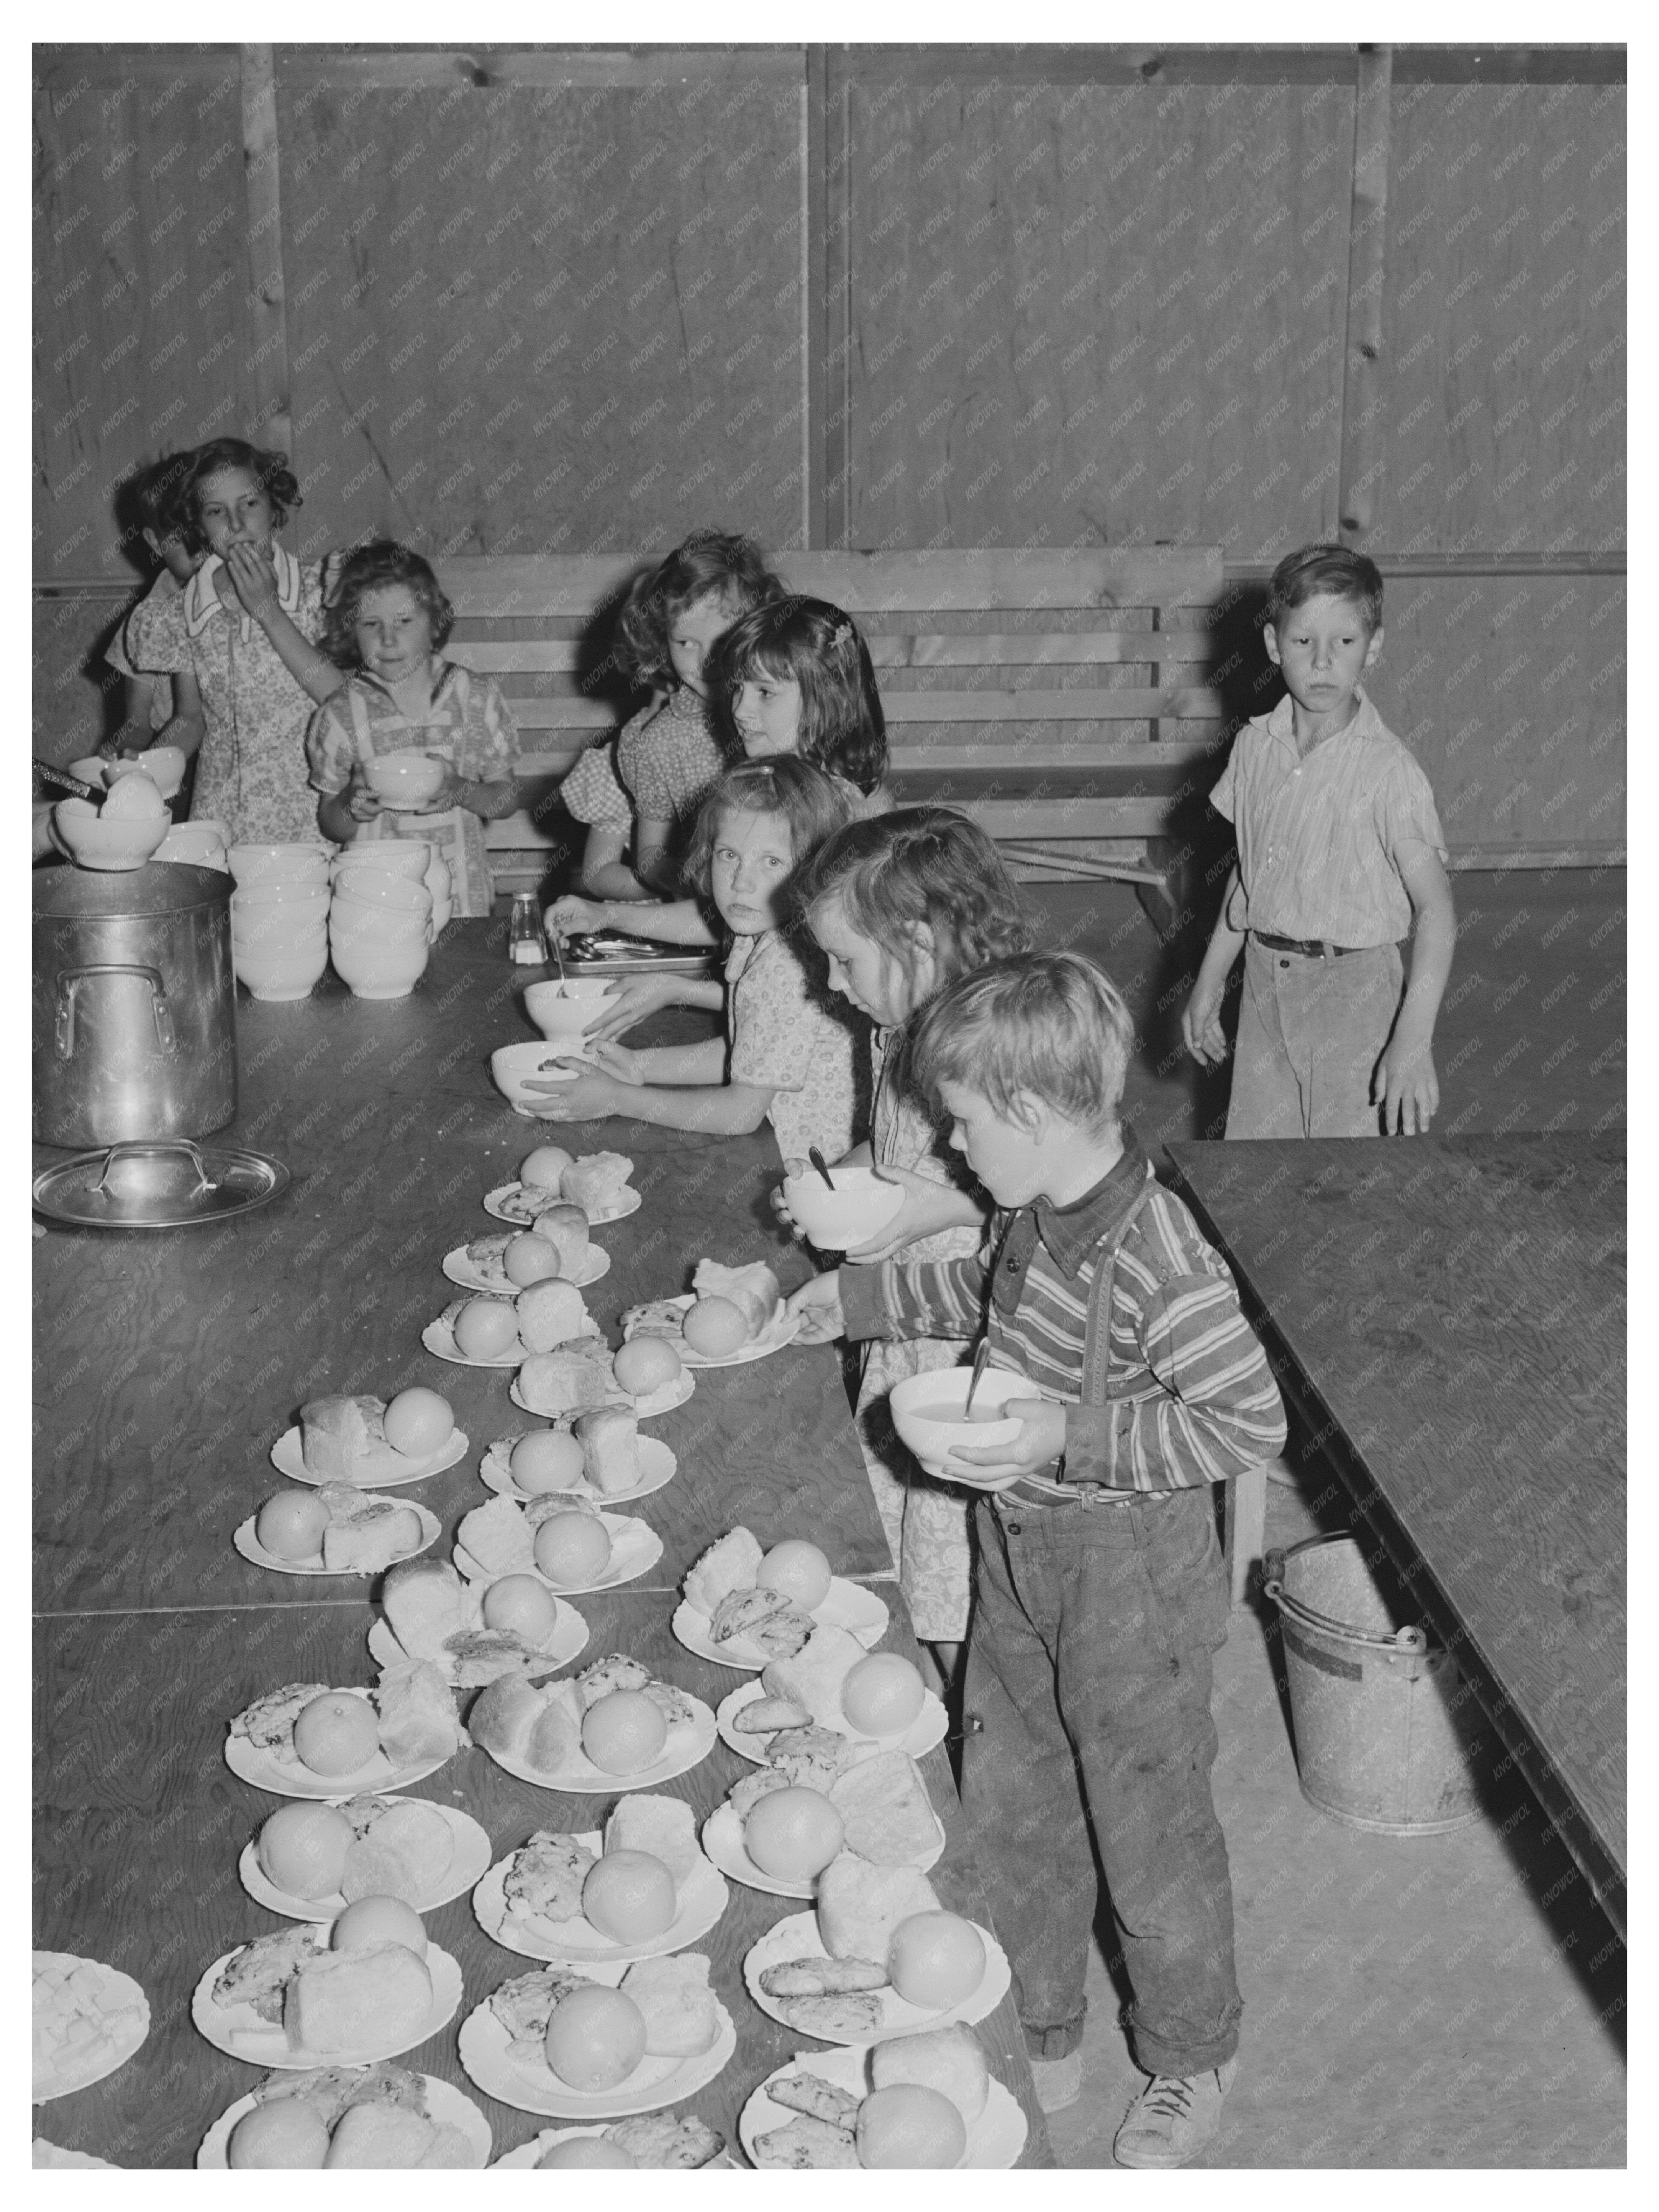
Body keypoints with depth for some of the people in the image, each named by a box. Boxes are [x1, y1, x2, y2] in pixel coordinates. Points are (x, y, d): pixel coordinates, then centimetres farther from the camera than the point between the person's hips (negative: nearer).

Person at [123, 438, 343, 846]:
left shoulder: (317, 586, 0)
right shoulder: (181, 611, 6)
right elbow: (190, 719, 15)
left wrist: (268, 610, -10)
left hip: (310, 820, -2)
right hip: (220, 820, 2)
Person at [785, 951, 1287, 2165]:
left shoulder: (1158, 1261, -30)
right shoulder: (1036, 1210, -4)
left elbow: (1250, 1420, -26)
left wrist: (1069, 1438, -29)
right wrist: (852, 1299, 16)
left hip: (1130, 1574, -8)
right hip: (1019, 1557, 8)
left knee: (1149, 1832, 11)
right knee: (1010, 1812, 20)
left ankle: (1195, 2059, 35)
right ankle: (1041, 2040, 41)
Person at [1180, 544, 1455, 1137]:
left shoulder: (1387, 771, -17)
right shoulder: (1255, 745, 0)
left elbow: (1435, 907, -19)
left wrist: (1413, 1042, -28)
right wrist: (1208, 983, 14)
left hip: (1352, 992, -5)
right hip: (1265, 982, 5)